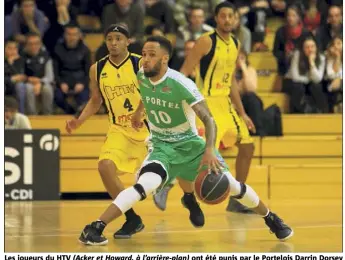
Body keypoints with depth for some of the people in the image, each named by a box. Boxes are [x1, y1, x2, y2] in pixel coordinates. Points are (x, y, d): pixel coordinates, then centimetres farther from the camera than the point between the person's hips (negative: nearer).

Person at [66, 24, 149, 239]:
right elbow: (96, 101, 15)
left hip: (147, 128, -3)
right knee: (105, 167, -20)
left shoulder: (141, 64, -12)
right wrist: (79, 121, 1)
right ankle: (132, 219, -8)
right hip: (119, 130, 3)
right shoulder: (97, 69, 1)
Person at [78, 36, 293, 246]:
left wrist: (209, 151, -41)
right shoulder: (141, 77, -11)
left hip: (190, 143, -1)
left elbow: (209, 119, -26)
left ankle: (271, 219, 26)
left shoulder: (182, 84, -25)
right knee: (145, 185, -28)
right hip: (162, 145, 1)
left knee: (232, 185, 0)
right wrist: (138, 113, 32)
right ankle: (94, 228, -30)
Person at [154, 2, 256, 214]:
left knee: (247, 146, 9)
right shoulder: (207, 41, -13)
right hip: (207, 101, -8)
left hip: (225, 102, 8)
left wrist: (242, 114, 18)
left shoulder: (235, 44, 10)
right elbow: (184, 73, -15)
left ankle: (236, 200, 18)